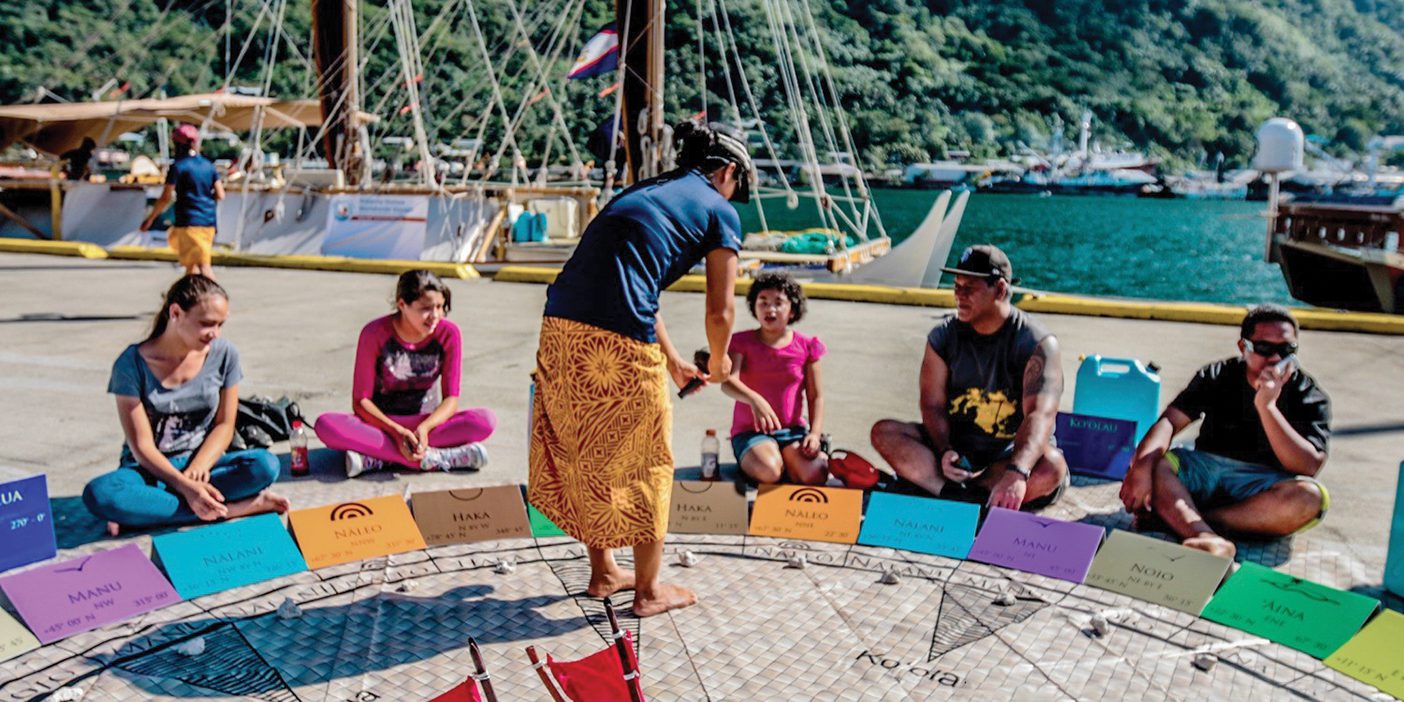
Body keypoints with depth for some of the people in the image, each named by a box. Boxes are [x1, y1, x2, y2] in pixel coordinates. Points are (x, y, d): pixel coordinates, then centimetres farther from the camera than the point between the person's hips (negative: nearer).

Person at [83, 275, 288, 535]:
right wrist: (185, 486, -29)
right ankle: (231, 509, -30)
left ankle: (143, 512, -24)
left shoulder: (224, 354, -6)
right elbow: (142, 446, -14)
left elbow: (224, 425, 0)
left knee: (265, 465, -29)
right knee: (99, 494, -35)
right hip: (150, 468, -2)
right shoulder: (132, 364, -13)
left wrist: (197, 469, -18)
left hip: (201, 462, 2)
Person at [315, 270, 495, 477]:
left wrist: (424, 427, -29)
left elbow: (451, 399, -8)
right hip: (381, 422, -1)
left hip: (425, 423, 1)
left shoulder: (448, 333, -9)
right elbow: (361, 401, -11)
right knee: (326, 425, -32)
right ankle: (434, 458, -35)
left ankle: (376, 458, -30)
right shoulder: (375, 333, -13)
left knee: (486, 420, -28)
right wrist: (397, 432, -28)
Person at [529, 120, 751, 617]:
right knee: (645, 463, 12)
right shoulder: (720, 212, 6)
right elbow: (719, 311, 4)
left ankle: (603, 572, 37)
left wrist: (672, 361, 42)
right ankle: (648, 590, 26)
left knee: (584, 457, 21)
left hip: (560, 328, 7)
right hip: (618, 340, -7)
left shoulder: (644, 191, 27)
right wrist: (718, 362, 26)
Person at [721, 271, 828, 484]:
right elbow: (728, 381, -19)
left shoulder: (806, 347, 4)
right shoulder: (742, 342, -2)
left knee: (815, 475, -26)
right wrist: (754, 400, -39)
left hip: (792, 429, 2)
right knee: (768, 471, -33)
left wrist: (815, 432, -11)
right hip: (751, 430, -2)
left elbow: (815, 396, 5)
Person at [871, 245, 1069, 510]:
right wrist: (945, 452, -25)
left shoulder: (1039, 343, -15)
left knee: (1051, 467, -37)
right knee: (884, 432, -19)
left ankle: (930, 485, -30)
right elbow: (933, 405, -3)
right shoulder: (943, 336, -1)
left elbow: (1040, 415, -29)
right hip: (956, 445, 3)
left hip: (1013, 453, -3)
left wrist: (1016, 473, -48)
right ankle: (963, 497, -33)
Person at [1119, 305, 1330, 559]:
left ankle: (1180, 518, -32)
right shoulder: (1218, 376, 5)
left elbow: (1308, 467, -15)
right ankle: (1207, 537, -49)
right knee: (1151, 463, -26)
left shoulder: (1311, 397, -1)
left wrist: (1267, 406, -23)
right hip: (1206, 470, 2)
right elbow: (1169, 421, -10)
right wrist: (1142, 466, -29)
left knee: (1312, 497, -34)